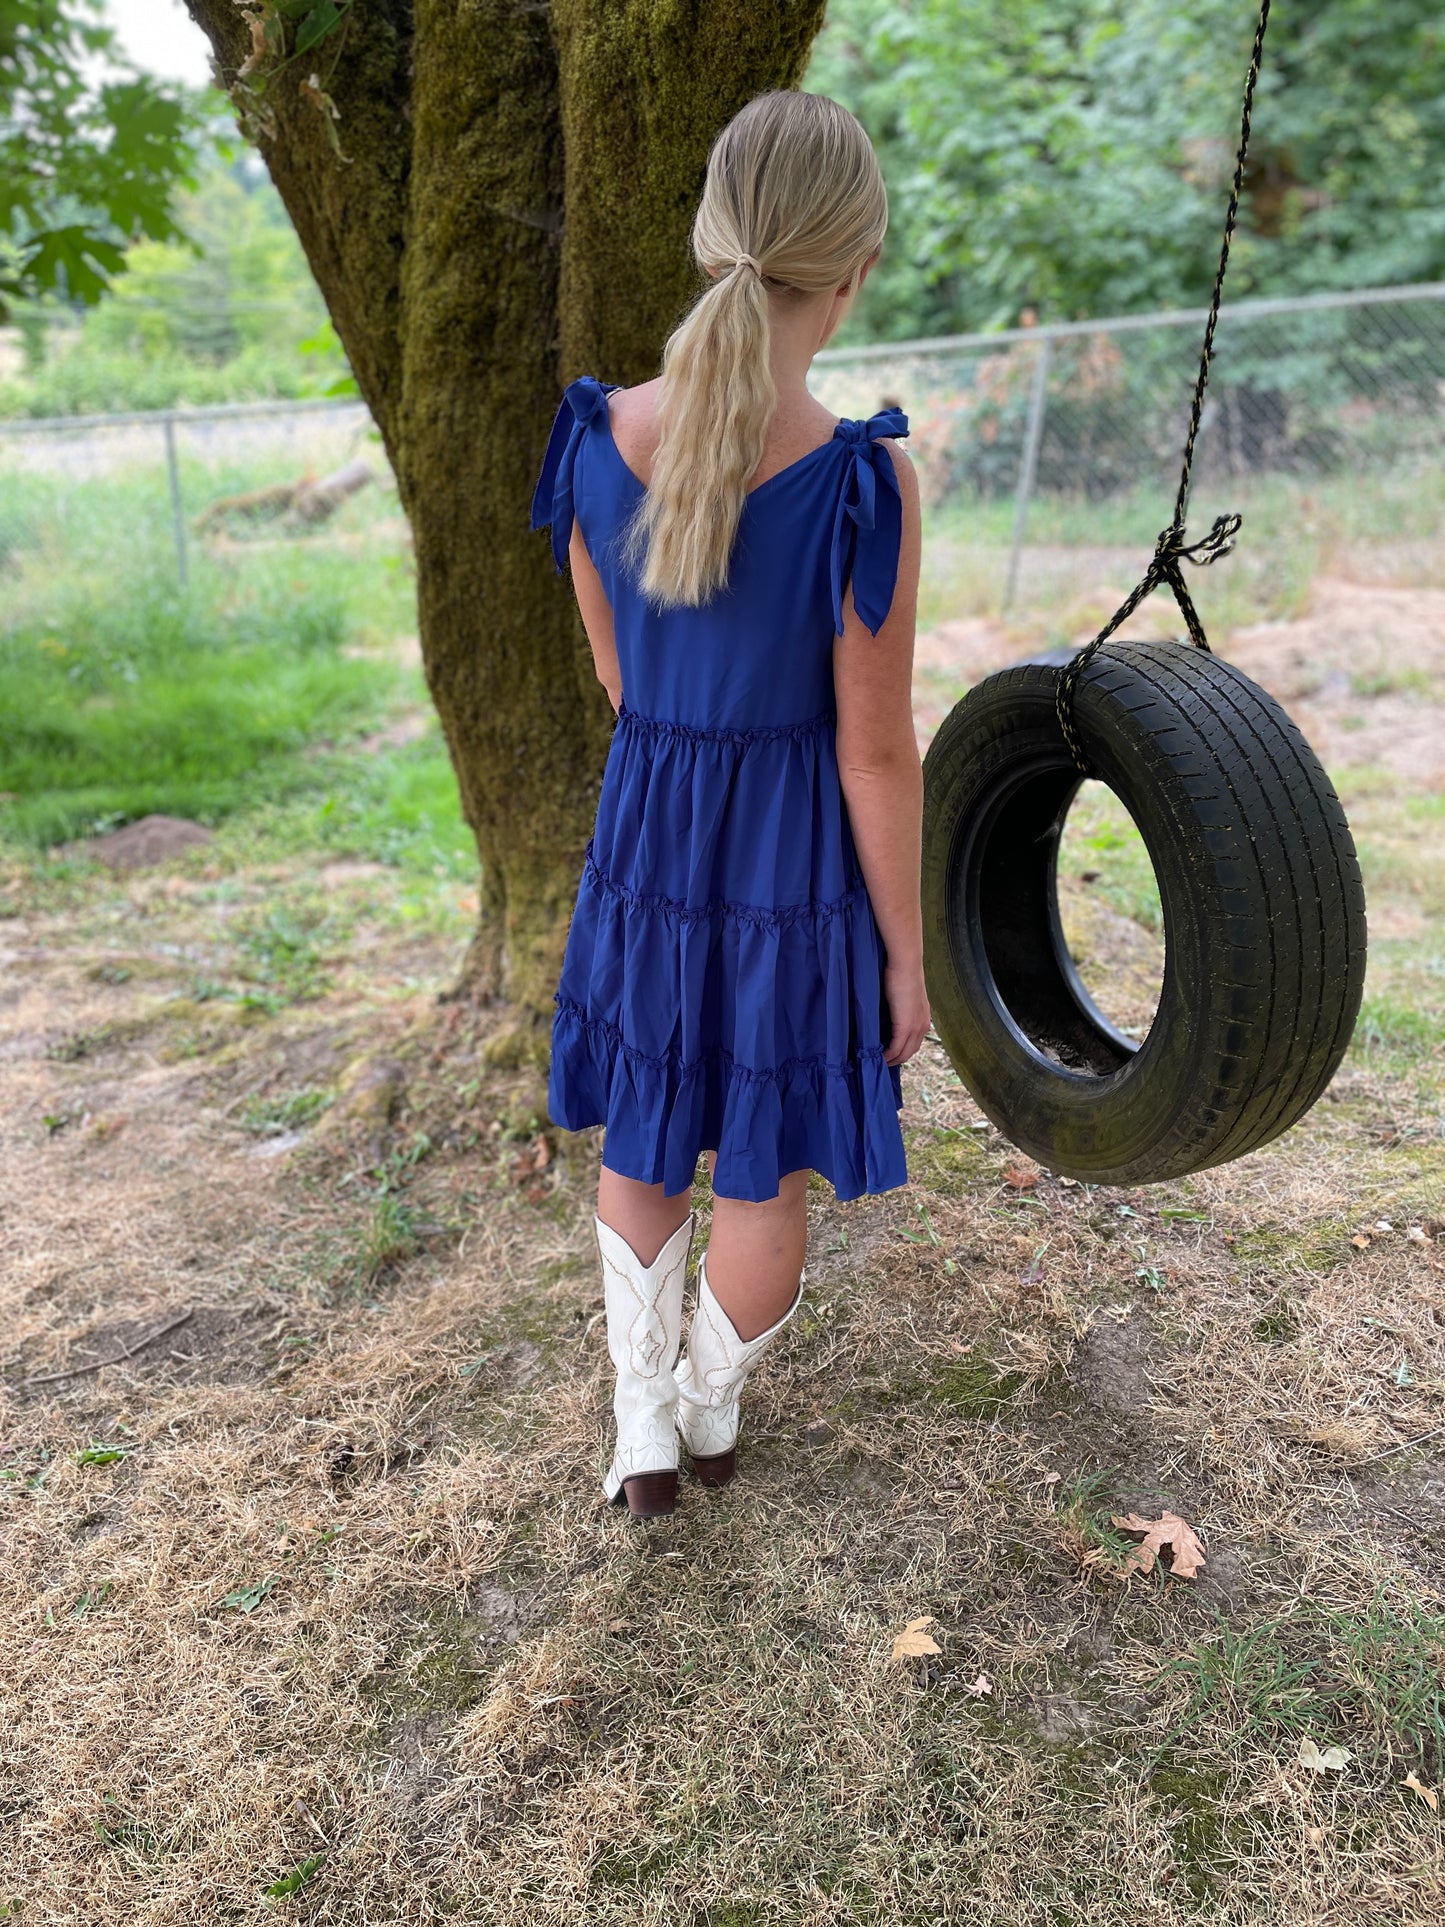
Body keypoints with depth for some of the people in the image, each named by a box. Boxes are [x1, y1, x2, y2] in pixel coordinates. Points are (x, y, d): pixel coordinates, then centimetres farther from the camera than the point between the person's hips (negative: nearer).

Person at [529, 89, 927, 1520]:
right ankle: (709, 1404, 42)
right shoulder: (865, 482, -22)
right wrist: (907, 956, -3)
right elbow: (876, 752, -16)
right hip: (795, 861, -3)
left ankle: (640, 1430, 33)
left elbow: (615, 672, 4)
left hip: (644, 839, 4)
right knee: (765, 1174, 19)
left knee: (642, 1137, 26)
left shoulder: (596, 438, -8)